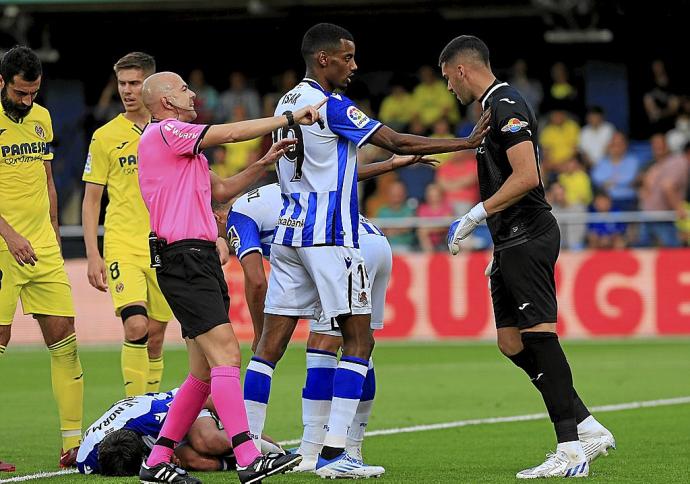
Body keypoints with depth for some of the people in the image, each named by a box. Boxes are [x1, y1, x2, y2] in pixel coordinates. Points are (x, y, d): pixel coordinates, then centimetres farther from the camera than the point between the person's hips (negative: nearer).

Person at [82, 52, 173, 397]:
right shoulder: (104, 136, 1)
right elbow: (91, 201, 4)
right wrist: (92, 255, -4)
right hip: (122, 247, -2)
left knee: (155, 336, 6)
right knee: (135, 327, -20)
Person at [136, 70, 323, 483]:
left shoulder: (182, 146, 25)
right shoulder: (164, 132, -6)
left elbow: (222, 190, 28)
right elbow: (233, 133, -10)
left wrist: (265, 163, 16)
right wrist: (290, 118, -2)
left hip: (202, 262, 10)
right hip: (184, 259, -10)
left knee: (205, 373, 9)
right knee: (226, 355, -19)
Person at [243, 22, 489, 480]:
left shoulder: (288, 103, 15)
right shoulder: (331, 106, -11)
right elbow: (396, 142, -12)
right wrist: (466, 142, -8)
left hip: (289, 234, 8)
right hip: (328, 237, -8)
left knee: (271, 343, 6)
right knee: (359, 340, -3)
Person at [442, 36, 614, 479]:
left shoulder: (506, 107, -12)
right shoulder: (496, 106, 19)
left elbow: (526, 177, -21)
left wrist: (476, 216, -18)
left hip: (527, 238, -11)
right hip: (512, 242, 11)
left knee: (538, 335, -13)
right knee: (512, 342, 8)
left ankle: (571, 450, -15)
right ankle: (589, 430, 10)